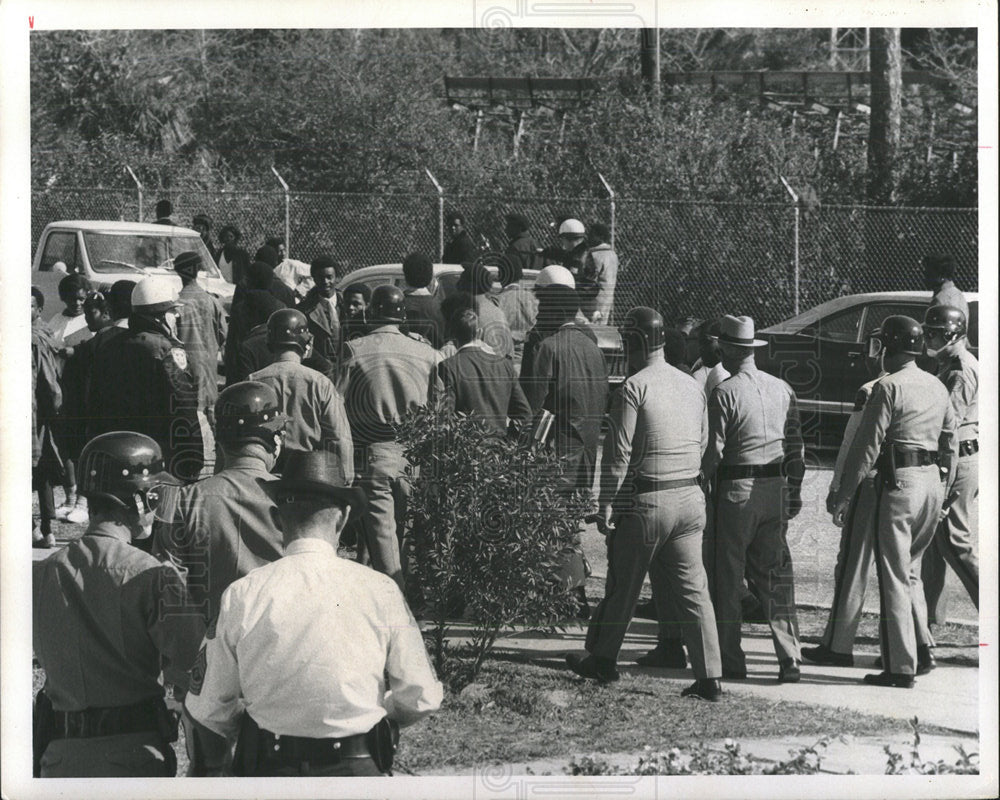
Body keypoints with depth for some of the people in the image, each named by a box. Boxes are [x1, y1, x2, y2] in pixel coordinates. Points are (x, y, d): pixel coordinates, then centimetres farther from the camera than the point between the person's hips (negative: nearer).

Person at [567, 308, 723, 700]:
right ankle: (709, 676, 0)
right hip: (691, 499, 6)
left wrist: (606, 505, -8)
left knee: (623, 586, 9)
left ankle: (602, 659, 23)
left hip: (646, 502, -6)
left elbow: (618, 453, -12)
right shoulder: (691, 387, 10)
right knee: (693, 588, 4)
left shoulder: (635, 387, -11)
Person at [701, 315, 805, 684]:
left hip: (736, 490, -5)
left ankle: (730, 660, 8)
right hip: (775, 488, 5)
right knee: (775, 575, 9)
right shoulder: (782, 389, 7)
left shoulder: (725, 393, -10)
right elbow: (795, 445, 10)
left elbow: (714, 450, -11)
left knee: (726, 577, 5)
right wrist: (794, 492, 17)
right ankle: (789, 658, 2)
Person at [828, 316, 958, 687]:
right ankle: (922, 645, 16)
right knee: (910, 570, 22)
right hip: (933, 481, 7)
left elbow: (867, 445, -12)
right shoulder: (937, 387, 12)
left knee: (894, 576, -2)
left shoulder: (889, 388, -10)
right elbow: (951, 441, 17)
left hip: (900, 480, -7)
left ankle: (901, 667, -3)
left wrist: (843, 493, -6)